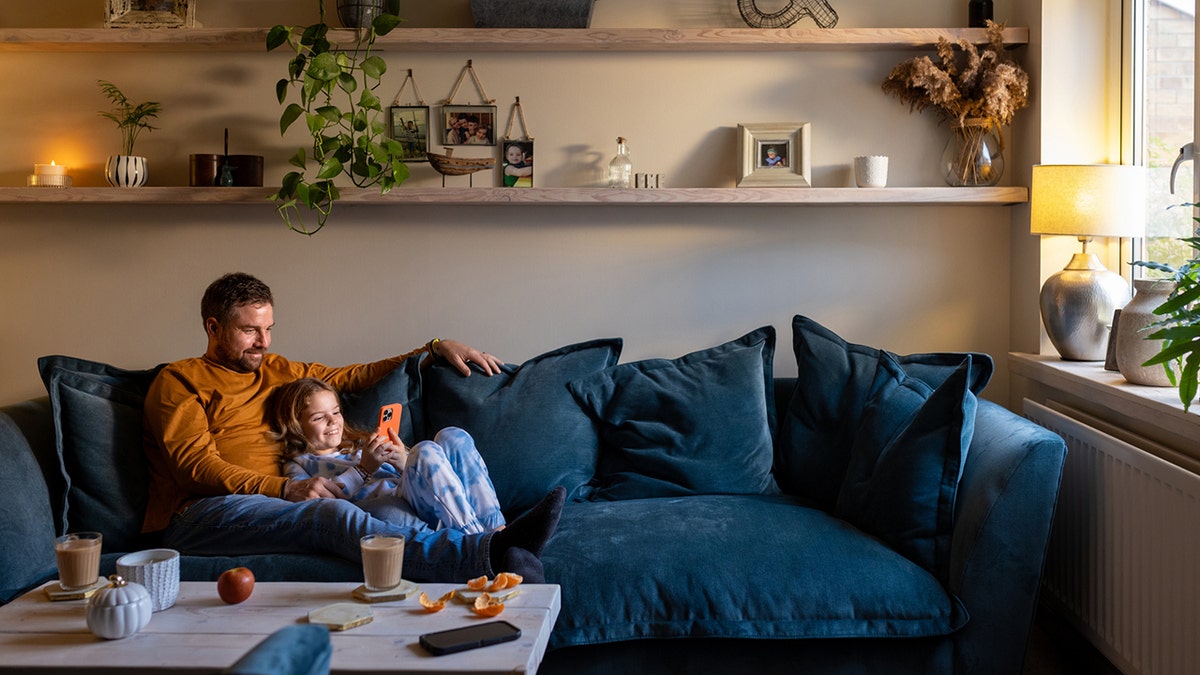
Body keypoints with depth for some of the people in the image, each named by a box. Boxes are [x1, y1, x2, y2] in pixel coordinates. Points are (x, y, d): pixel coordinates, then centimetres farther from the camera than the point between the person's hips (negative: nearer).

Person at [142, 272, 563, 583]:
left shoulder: (275, 371, 29)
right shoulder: (179, 380, 9)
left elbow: (355, 377, 34)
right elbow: (195, 465, -5)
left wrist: (434, 350, 26)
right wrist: (285, 488, -17)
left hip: (273, 503, 6)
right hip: (200, 514, -6)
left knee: (390, 516, -27)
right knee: (334, 514, -36)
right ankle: (489, 555, -56)